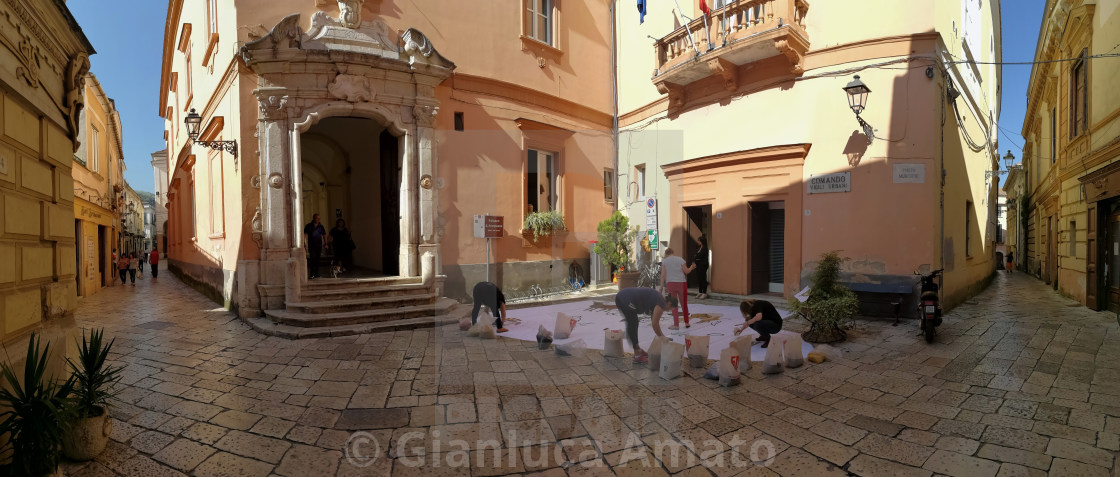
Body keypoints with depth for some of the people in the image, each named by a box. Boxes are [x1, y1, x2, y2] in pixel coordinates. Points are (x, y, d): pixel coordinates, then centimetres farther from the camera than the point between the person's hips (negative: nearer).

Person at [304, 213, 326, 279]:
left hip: (319, 246, 3)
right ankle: (311, 274, -15)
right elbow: (304, 234, 1)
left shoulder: (320, 226, 10)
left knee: (317, 259, 7)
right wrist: (305, 242, -10)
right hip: (311, 246, -3)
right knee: (312, 258, -15)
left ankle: (316, 273, 15)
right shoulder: (308, 226, 2)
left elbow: (324, 235, 14)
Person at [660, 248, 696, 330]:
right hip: (681, 283, 1)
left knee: (674, 305, 6)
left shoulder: (664, 261, 1)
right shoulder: (680, 259, 2)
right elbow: (686, 271, 4)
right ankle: (686, 323, 22)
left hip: (670, 283, -1)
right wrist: (692, 267, 23)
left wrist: (661, 286, -1)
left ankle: (676, 324, 6)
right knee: (684, 304, 14)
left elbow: (663, 275, -4)